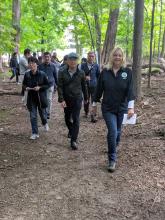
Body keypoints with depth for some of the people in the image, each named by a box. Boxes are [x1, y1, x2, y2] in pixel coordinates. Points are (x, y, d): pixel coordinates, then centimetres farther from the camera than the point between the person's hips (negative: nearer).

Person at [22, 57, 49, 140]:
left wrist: (40, 87, -21)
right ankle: (35, 133, 15)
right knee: (33, 116, 3)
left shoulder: (42, 74, -11)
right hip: (31, 98, 2)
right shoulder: (27, 74, -4)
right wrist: (26, 88, -13)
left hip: (41, 97, -1)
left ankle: (45, 123, 49)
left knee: (43, 113, 14)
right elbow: (24, 84, 9)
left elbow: (47, 85, -5)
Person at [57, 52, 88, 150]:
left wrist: (86, 97, 15)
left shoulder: (81, 73, -3)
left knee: (76, 119, -7)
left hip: (77, 99, -1)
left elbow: (84, 86, 8)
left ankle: (74, 140, -6)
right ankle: (71, 131, 46)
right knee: (67, 118, 17)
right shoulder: (62, 72, -5)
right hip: (66, 99, 2)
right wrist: (61, 100, -15)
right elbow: (60, 87, -7)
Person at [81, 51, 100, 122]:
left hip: (94, 86, -1)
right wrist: (85, 77, -17)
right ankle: (86, 112, 36)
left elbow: (98, 76, 9)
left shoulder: (96, 66, 1)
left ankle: (93, 116, -1)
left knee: (94, 101, -5)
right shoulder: (83, 65, 0)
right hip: (85, 86, 1)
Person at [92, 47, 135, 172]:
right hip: (108, 108, -1)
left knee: (118, 131, 16)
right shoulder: (105, 72, -3)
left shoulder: (127, 72, -5)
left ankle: (114, 148, 46)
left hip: (122, 108, 1)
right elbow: (99, 89, 4)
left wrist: (131, 107, -22)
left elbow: (130, 90, -13)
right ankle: (112, 160, 2)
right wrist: (95, 104, 9)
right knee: (112, 132, -10)